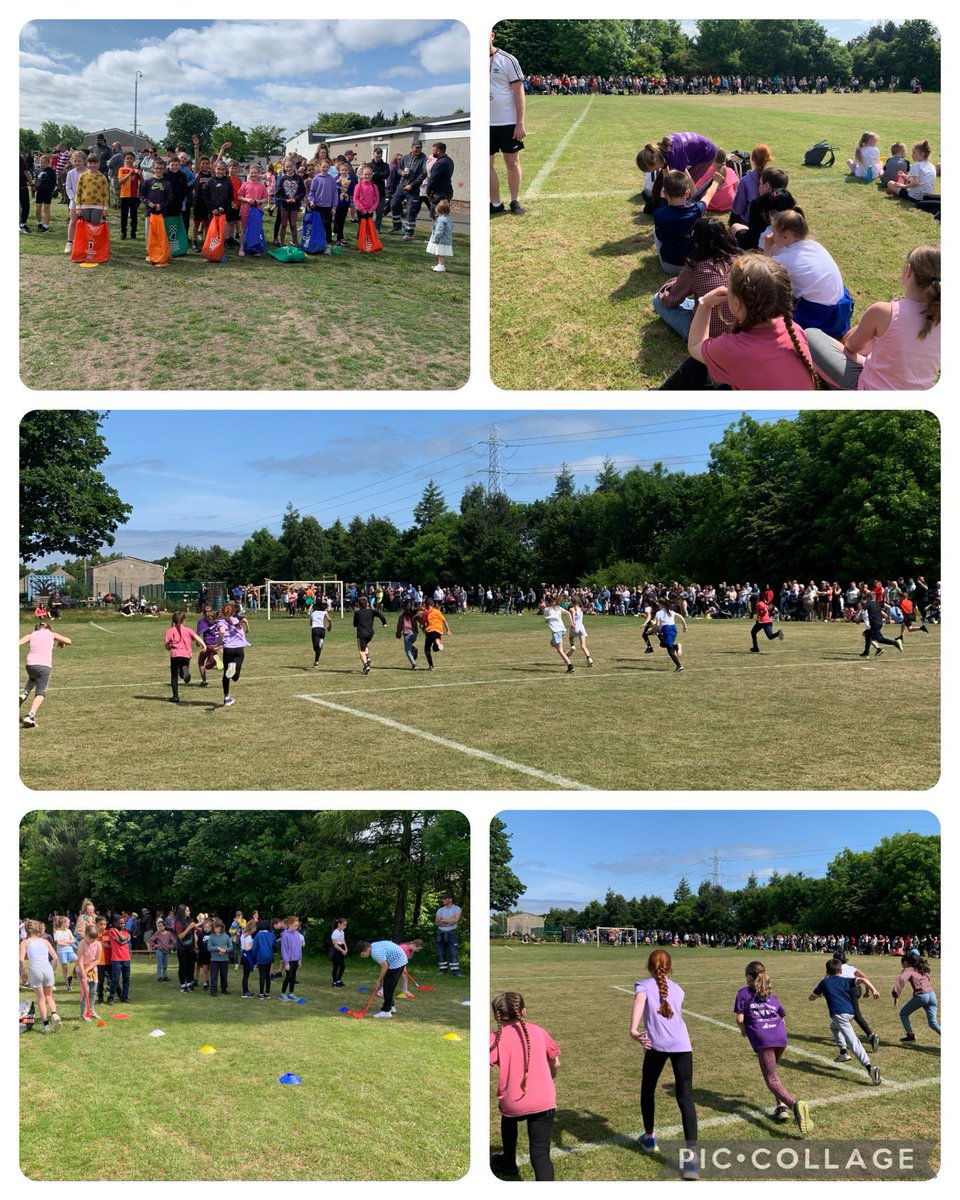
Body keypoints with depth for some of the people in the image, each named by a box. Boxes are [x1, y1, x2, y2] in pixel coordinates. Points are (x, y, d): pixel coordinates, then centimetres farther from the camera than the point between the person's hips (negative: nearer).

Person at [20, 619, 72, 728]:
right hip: (44, 666, -3)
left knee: (32, 678, 38)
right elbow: (69, 641, 11)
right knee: (40, 693, 3)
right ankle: (31, 716, -16)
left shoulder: (31, 635, 19)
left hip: (30, 664, 3)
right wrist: (61, 642, 29)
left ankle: (24, 694, 12)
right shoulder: (51, 634, 17)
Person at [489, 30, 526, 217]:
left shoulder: (507, 60, -5)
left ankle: (515, 201, 17)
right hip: (484, 123, 3)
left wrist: (519, 124, -10)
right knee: (487, 165, 5)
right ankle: (495, 204, 14)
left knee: (512, 162, 6)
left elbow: (519, 92, -5)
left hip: (508, 123, -2)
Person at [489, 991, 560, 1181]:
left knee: (508, 1119, 35)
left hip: (512, 1104, 0)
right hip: (544, 1101, 0)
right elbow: (555, 1064, 19)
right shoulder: (538, 1031, 8)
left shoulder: (495, 1038, -2)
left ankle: (508, 1163, 54)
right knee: (540, 1153, -2)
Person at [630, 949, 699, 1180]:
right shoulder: (677, 989, 21)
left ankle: (649, 1137, 39)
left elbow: (639, 1001, -14)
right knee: (685, 1097, -3)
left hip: (656, 1044, -2)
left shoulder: (643, 985, 9)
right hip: (681, 1044, 2)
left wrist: (633, 1030, -28)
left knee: (648, 1090, 23)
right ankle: (691, 1154, -15)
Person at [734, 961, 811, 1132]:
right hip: (781, 1036, 5)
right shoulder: (772, 996, 27)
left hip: (762, 1038, -5)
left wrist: (743, 1030, 23)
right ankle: (781, 1105, 13)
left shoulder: (743, 993, 14)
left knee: (771, 1079, -8)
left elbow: (740, 1018, 5)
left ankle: (794, 1104, -34)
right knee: (771, 1071, 28)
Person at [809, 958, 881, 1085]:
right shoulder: (845, 981, 22)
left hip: (839, 1014, -5)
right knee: (834, 1027, 34)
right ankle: (843, 1053, 24)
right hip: (850, 1012, 5)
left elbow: (811, 997, 29)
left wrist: (821, 993, 45)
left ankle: (869, 1068, -29)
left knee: (853, 1042, -16)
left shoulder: (824, 983, 18)